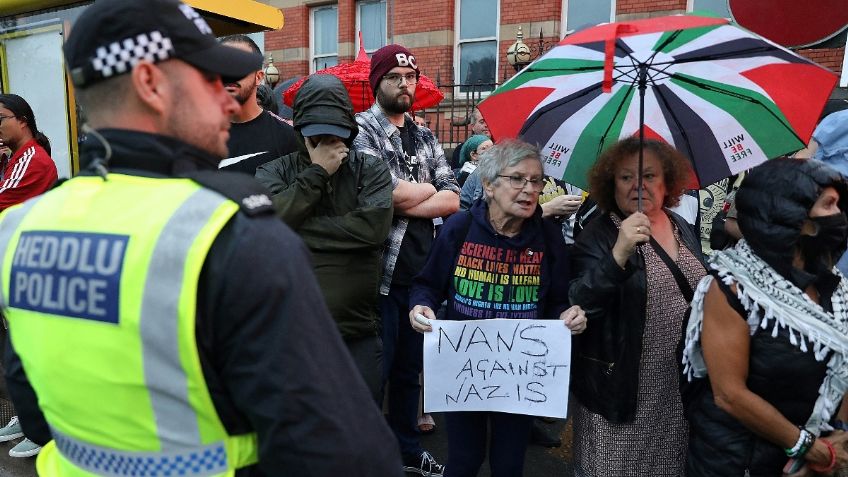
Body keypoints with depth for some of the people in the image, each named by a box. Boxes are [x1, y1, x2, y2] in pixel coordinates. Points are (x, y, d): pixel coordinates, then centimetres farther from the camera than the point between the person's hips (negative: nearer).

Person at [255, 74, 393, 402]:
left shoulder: (371, 170, 1)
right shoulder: (274, 172, 4)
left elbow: (373, 226, -16)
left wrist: (296, 227, -11)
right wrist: (317, 172, -10)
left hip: (358, 334, 0)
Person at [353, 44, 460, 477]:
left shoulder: (425, 138, 13)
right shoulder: (361, 128, -6)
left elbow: (452, 201, 2)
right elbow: (387, 193, -19)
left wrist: (403, 204, -12)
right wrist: (426, 189, -2)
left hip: (420, 272, 6)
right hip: (379, 272, -6)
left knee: (410, 367, 18)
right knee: (374, 370, 5)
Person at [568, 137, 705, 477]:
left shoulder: (684, 229, 5)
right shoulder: (598, 235, -13)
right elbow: (579, 305, -27)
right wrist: (619, 254, -40)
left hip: (681, 384, 6)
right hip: (620, 386, -5)